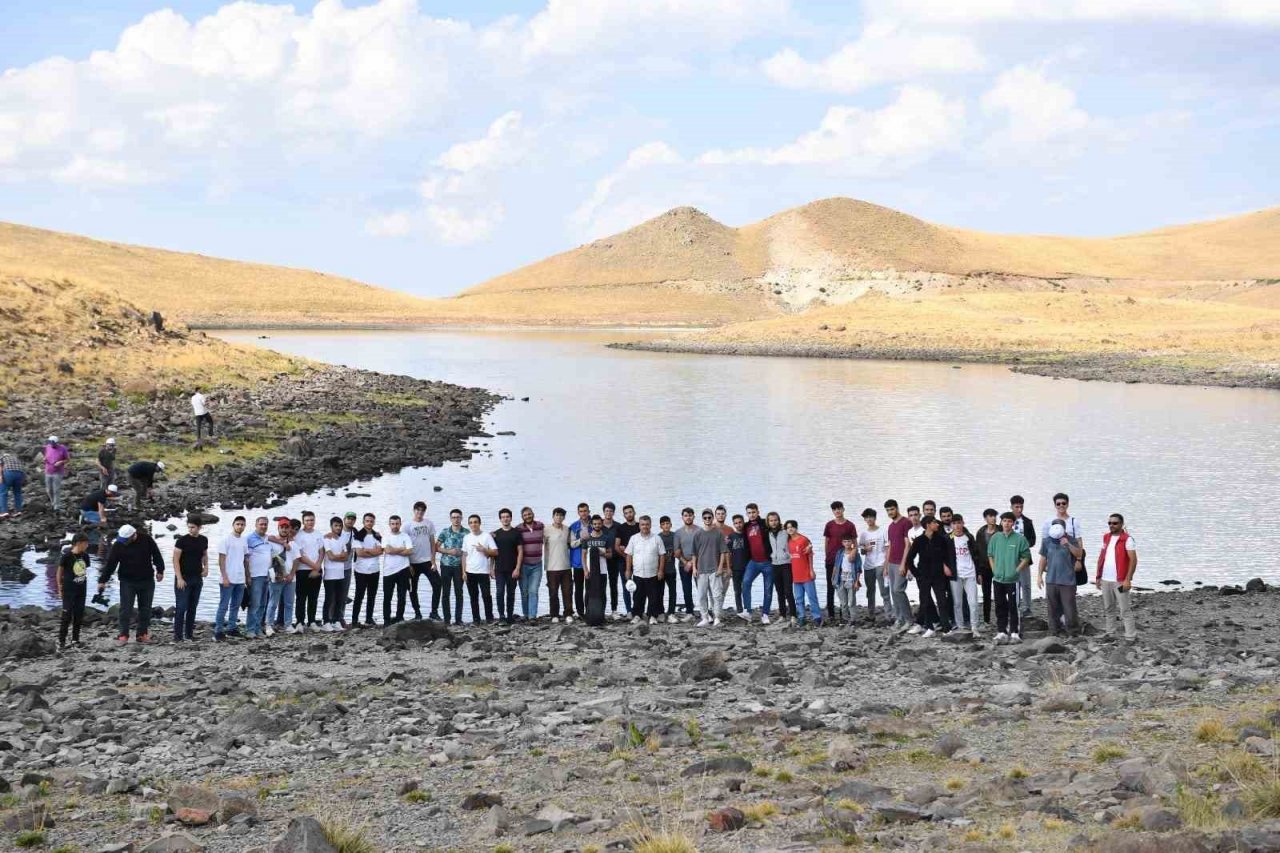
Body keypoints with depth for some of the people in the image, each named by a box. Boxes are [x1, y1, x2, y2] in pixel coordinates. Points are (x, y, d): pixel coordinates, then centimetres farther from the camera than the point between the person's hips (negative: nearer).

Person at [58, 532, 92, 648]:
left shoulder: (85, 555, 0)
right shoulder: (67, 555, -15)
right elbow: (60, 571, -5)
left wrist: (85, 586, 12)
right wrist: (60, 589, -3)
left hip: (81, 590, 5)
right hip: (69, 590, -5)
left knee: (79, 615, 9)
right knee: (67, 615, -4)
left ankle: (75, 639, 19)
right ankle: (61, 640, 4)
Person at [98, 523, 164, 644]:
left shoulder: (146, 540, -8)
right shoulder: (118, 545, -10)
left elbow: (156, 555, 4)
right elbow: (110, 564, -8)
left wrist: (160, 570, 5)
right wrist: (102, 580, -8)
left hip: (147, 581, 2)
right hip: (127, 581, -1)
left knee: (145, 609, 6)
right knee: (125, 609, -7)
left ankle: (143, 634, 14)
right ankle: (123, 635, -4)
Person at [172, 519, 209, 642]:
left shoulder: (203, 540, 6)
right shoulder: (182, 540, -9)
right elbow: (176, 559, -10)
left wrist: (206, 567, 2)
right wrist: (179, 578, -16)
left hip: (197, 578, 5)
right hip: (183, 578, -5)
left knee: (193, 607, 8)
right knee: (181, 607, -6)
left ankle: (189, 633, 15)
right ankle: (177, 635, -4)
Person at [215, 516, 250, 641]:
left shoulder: (244, 540, 11)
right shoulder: (226, 539, -8)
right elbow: (221, 559, -11)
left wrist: (248, 576, 12)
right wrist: (224, 577, -16)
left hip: (240, 579, 6)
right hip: (228, 579, -6)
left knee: (236, 605, 12)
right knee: (223, 606, -5)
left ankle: (232, 628, 21)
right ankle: (218, 631, -2)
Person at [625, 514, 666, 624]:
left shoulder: (657, 539, 0)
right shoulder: (633, 539, 4)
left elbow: (662, 555, 1)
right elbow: (629, 555, 7)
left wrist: (660, 570, -5)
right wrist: (628, 570, 2)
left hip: (653, 574, -1)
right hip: (638, 573, 1)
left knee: (653, 597, 2)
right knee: (638, 596, 6)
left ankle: (653, 616, 10)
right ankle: (637, 615, 15)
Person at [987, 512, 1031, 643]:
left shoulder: (1020, 538, -7)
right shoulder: (995, 537, 3)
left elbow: (1026, 558, -3)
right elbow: (990, 555, 12)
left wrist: (1016, 570, -9)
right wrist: (994, 569, 3)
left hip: (1013, 579, -3)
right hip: (998, 578, 3)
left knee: (1013, 606, 0)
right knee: (1000, 606, 9)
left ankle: (1014, 632, 6)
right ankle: (1001, 632, 17)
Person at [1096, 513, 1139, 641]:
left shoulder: (1127, 539, -9)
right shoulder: (1106, 538, 12)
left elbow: (1133, 560, -13)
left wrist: (1128, 580, -18)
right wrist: (1098, 576, 14)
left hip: (1120, 581, -7)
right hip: (1105, 580, 7)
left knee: (1125, 610, -6)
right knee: (1108, 609, 13)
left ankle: (1130, 637, -5)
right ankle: (1110, 634, 21)